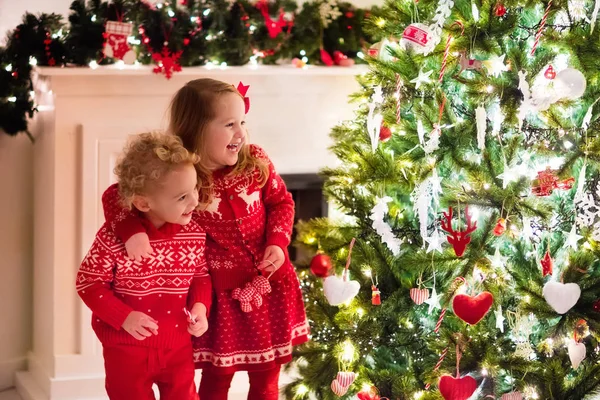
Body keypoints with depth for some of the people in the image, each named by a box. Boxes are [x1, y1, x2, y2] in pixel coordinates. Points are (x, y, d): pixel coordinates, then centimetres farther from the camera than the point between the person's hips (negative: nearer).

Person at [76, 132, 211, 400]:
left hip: (177, 345, 3)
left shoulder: (195, 233, -8)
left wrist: (200, 306, -12)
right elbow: (88, 283, -13)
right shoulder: (114, 237, -21)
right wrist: (124, 317, -22)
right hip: (127, 347, -3)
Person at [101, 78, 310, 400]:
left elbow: (281, 201, 5)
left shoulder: (255, 161, -9)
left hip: (270, 283, 3)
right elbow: (115, 195, -16)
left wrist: (278, 241, -12)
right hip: (222, 293, -3)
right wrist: (133, 230, -34)